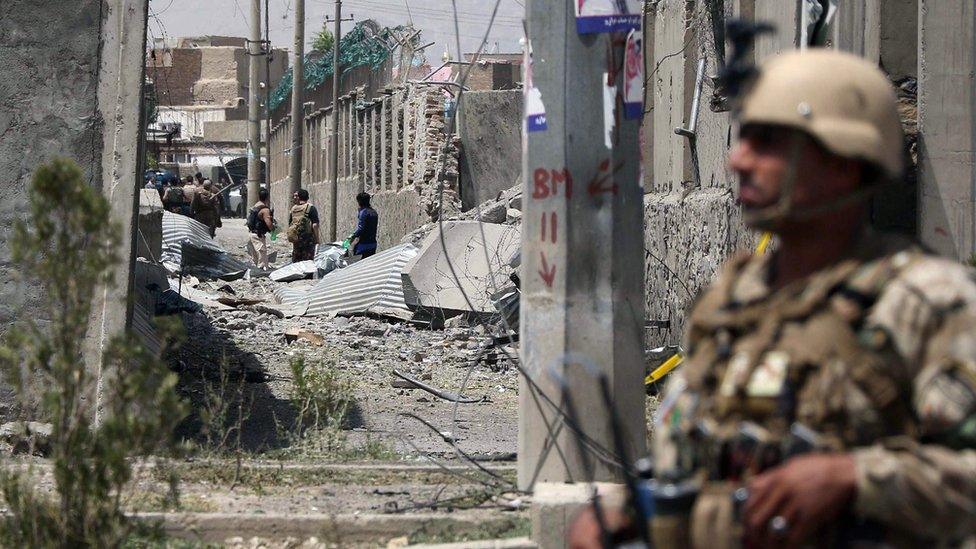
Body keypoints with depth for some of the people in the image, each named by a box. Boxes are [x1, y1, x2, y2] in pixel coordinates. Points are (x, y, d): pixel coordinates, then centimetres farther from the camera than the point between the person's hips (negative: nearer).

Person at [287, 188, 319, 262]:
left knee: (296, 262, 12)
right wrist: (317, 238, -9)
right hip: (308, 239, -5)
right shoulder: (311, 208, -9)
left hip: (295, 239, 5)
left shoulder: (293, 209, 8)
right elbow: (315, 225, -16)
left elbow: (289, 225, 15)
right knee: (308, 261, -3)